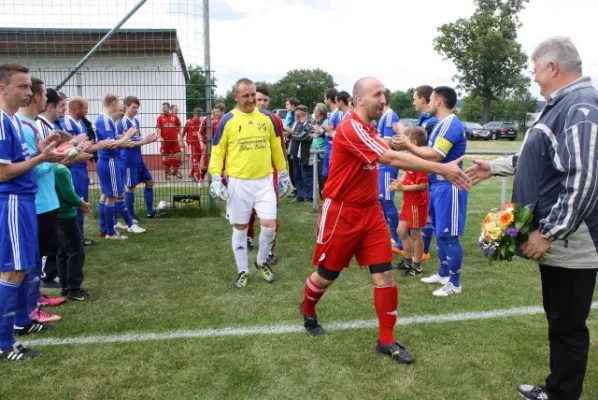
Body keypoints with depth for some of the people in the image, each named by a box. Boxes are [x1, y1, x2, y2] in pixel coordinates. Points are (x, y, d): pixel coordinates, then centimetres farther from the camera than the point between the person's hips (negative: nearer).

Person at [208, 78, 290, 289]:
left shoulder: (267, 117, 4)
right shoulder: (227, 120, -5)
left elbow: (276, 148, 12)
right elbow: (217, 151, -2)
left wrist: (283, 173, 14)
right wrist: (216, 177, -12)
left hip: (264, 180, 2)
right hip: (238, 183, -2)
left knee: (270, 224, -3)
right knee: (240, 228, 8)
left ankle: (261, 262, 24)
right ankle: (242, 271, 23)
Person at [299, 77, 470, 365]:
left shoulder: (368, 129, 10)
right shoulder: (350, 128, -22)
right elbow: (391, 158, -30)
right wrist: (441, 169, -32)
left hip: (370, 211, 8)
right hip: (341, 213, -8)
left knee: (385, 275, 2)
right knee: (327, 274, 10)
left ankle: (387, 341, 14)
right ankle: (307, 311, 41)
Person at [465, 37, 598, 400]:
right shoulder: (562, 104, 13)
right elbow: (539, 160, 25)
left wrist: (547, 232, -23)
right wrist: (495, 167, 29)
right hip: (557, 240, 10)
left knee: (568, 325, 5)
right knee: (560, 320, 20)